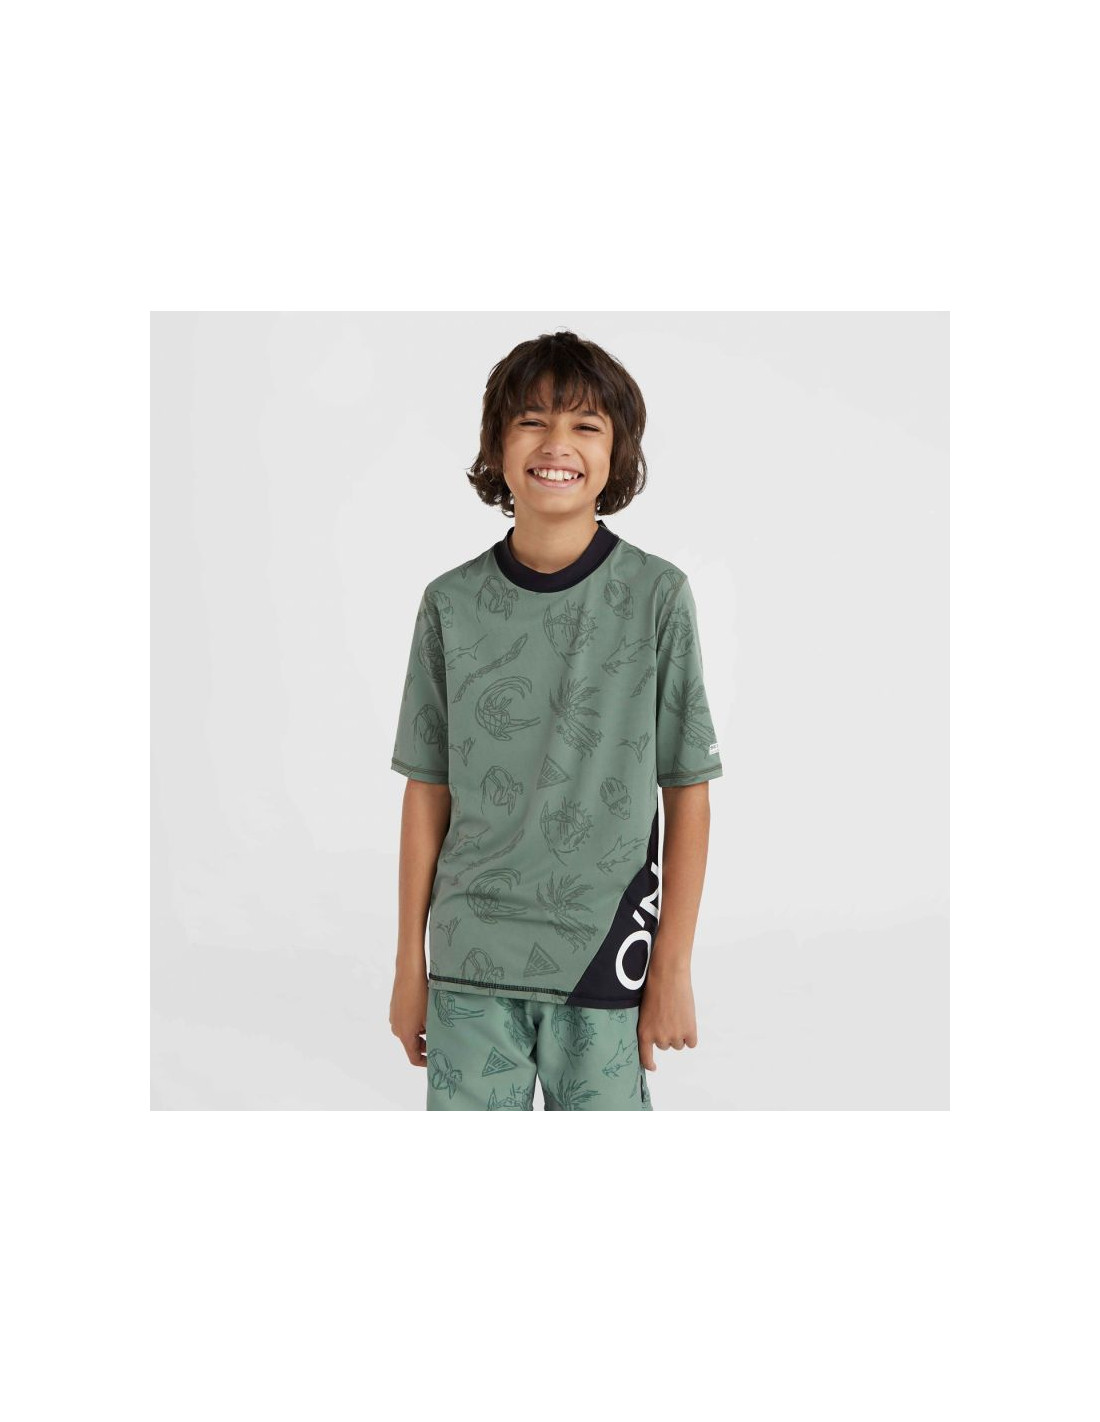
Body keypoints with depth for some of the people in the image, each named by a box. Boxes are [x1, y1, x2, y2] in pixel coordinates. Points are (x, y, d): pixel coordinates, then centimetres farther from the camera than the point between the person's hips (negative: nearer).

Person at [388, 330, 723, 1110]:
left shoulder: (657, 595, -5)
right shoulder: (452, 602, 1)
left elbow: (688, 792, -2)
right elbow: (428, 790, 5)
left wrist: (673, 967, -3)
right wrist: (409, 963, 7)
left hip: (605, 961, -1)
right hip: (471, 960, 2)